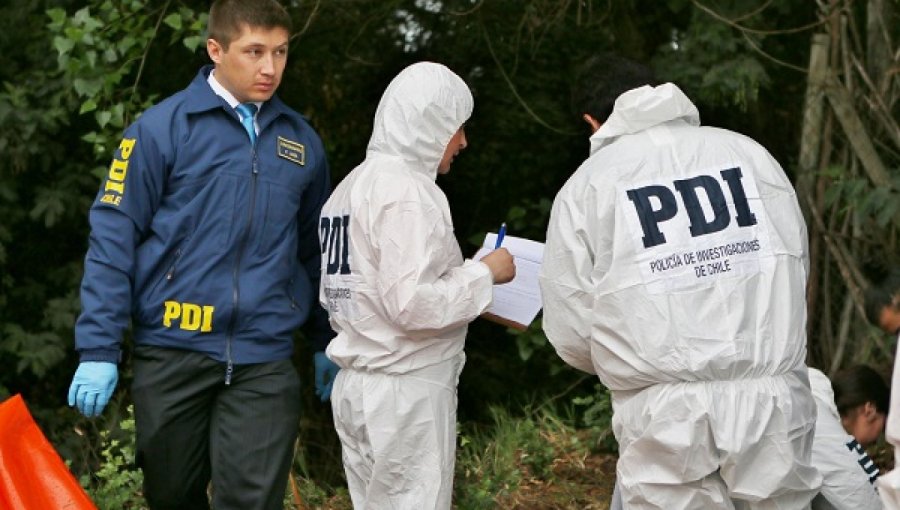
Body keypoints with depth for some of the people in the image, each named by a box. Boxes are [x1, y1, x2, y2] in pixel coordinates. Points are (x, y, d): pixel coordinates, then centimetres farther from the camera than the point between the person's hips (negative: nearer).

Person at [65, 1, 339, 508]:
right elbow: (113, 238, -6)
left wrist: (329, 342, 21)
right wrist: (99, 348, -11)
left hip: (265, 358, 2)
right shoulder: (164, 128, -5)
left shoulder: (302, 141, 9)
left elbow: (317, 251, 19)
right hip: (174, 350, -2)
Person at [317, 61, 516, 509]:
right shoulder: (408, 190, -15)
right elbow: (413, 305, -23)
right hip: (405, 389, -9)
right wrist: (483, 273, -9)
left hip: (357, 383, 9)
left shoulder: (354, 185, 13)